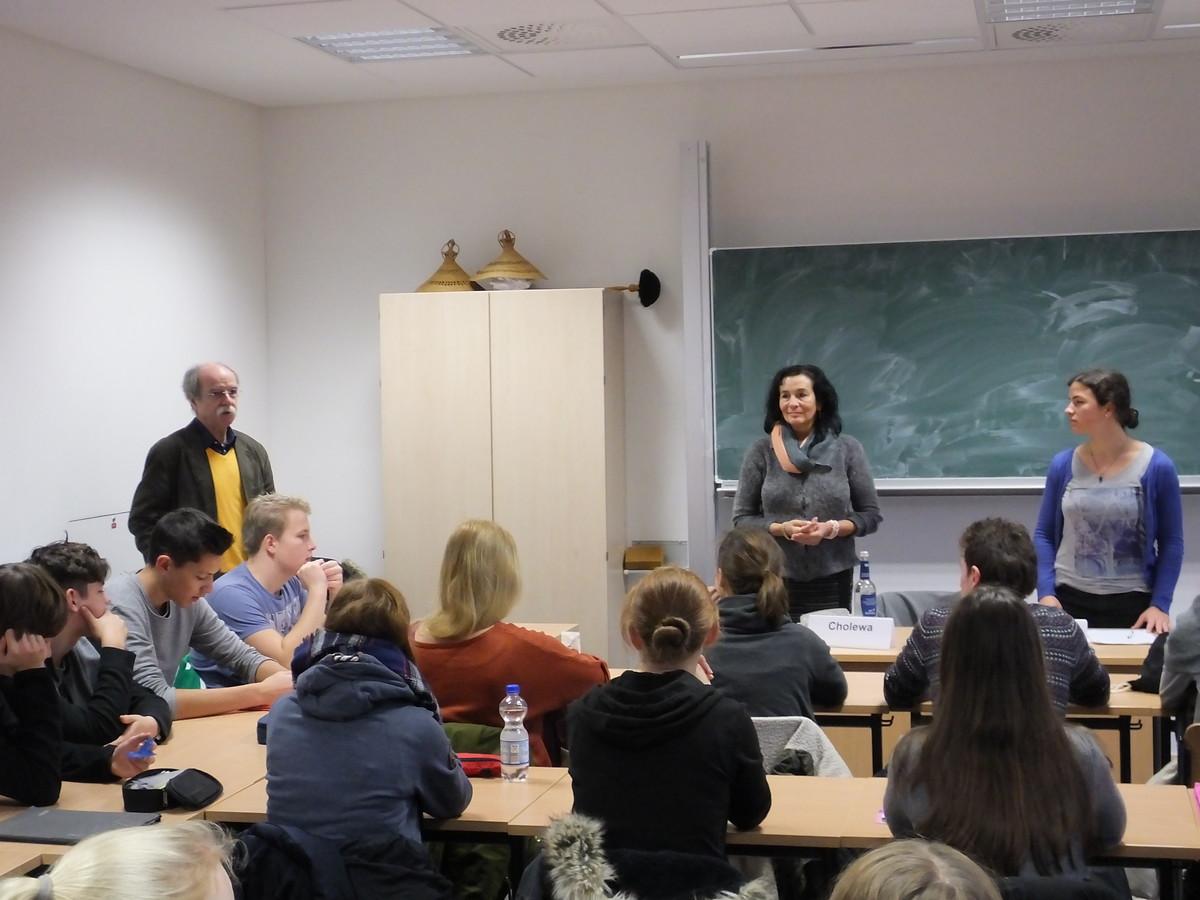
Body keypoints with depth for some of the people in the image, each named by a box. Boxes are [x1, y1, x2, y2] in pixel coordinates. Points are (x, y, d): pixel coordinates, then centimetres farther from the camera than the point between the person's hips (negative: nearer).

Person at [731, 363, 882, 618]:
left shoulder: (847, 449, 0)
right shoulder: (761, 451, 0)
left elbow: (871, 515, 4)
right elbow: (742, 518, 3)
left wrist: (832, 528, -13)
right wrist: (782, 529, -14)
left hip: (832, 578, 0)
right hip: (775, 579, 0)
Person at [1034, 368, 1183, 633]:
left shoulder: (1157, 467, -6)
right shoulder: (1062, 465, 0)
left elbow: (1171, 542, 0)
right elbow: (1044, 535, 7)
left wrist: (1160, 604, -7)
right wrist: (1046, 593, -5)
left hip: (1132, 604, -1)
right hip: (1069, 600, 2)